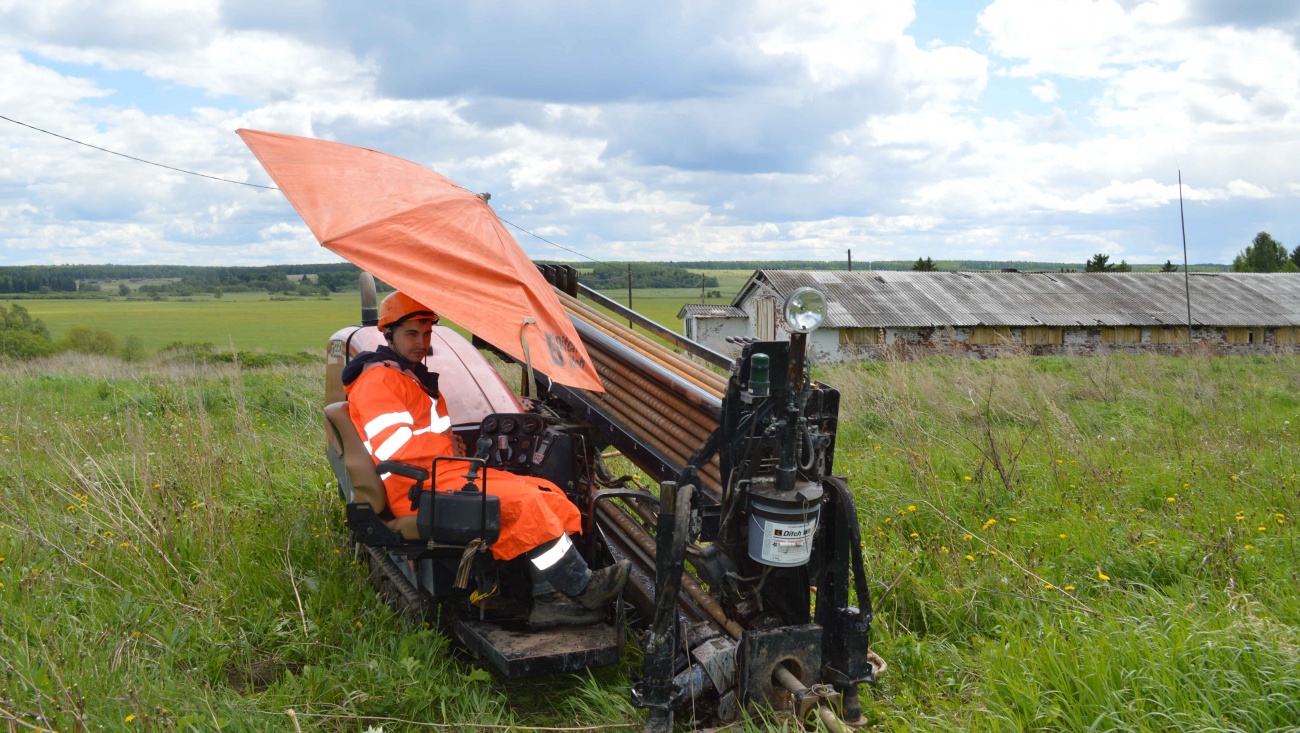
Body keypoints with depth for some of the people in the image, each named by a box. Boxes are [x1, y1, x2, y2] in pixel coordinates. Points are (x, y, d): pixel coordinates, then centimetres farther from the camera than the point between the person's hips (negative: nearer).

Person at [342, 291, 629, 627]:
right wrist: (447, 445, -7)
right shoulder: (377, 381, -9)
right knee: (521, 502, -24)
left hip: (444, 472, 10)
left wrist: (450, 442, 0)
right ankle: (582, 587, -14)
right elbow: (395, 448, -21)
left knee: (546, 495, -5)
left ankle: (549, 599, -16)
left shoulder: (415, 376, 24)